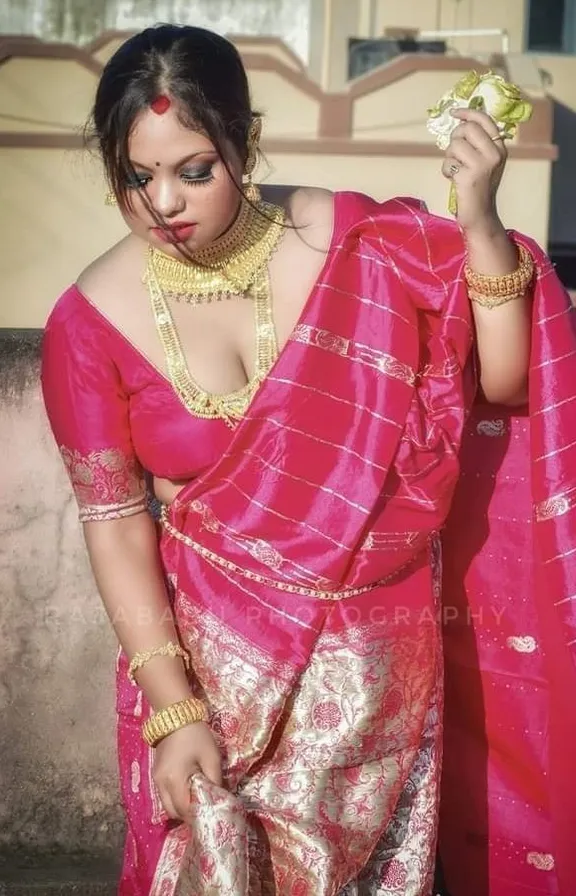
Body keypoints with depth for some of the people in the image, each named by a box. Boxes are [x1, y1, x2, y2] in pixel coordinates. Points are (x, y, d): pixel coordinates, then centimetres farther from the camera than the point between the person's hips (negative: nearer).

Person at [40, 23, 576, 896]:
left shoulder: (359, 241, -11)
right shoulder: (93, 321, -12)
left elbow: (502, 384, -8)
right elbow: (114, 519, -8)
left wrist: (482, 223, -21)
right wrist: (173, 709, -12)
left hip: (375, 650, 1)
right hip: (212, 653, 0)